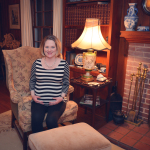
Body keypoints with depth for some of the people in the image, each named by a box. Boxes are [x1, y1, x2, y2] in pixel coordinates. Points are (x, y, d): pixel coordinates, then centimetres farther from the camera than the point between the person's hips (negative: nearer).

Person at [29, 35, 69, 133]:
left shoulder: (64, 64, 0)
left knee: (51, 120, -25)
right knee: (36, 119, -25)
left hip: (57, 101, -1)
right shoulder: (37, 63, 5)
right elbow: (32, 81, 15)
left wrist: (61, 97, -9)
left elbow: (66, 84, 6)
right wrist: (33, 95, 0)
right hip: (38, 101, 2)